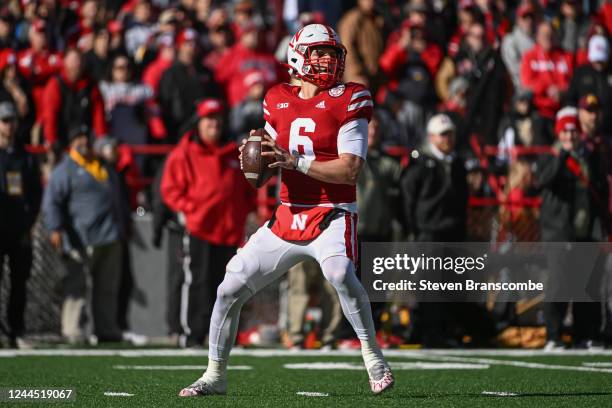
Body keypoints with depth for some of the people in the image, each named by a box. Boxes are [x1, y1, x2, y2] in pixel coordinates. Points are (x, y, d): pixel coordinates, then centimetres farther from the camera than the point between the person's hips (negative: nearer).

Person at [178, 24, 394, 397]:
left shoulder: (347, 102, -7)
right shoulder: (279, 102, 8)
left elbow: (349, 170, -15)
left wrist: (296, 161, -24)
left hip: (332, 215, -5)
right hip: (288, 216, 5)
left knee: (340, 274, -34)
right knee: (230, 289, 4)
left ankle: (373, 356, -17)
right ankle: (216, 375, 20)